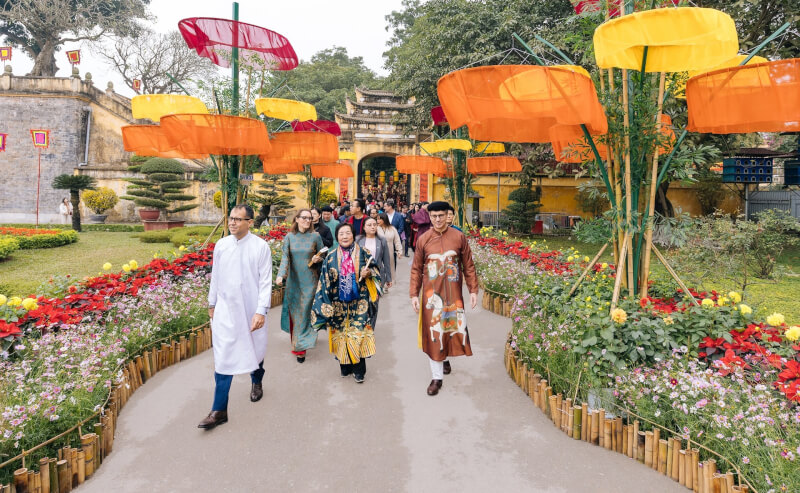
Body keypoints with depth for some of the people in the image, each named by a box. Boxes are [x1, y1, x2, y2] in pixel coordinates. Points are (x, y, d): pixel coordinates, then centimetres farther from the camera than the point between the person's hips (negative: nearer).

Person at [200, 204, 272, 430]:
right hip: (225, 309, 2)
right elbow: (215, 276, 9)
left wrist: (261, 311, -17)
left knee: (255, 350, 19)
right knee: (223, 358, 0)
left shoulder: (261, 246, -11)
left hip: (251, 310, -1)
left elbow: (265, 281, -11)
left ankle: (256, 382, 49)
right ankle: (219, 410, 8)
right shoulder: (221, 245, -1)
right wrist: (211, 304, 15)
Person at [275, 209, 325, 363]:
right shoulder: (289, 237, 2)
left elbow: (323, 255, 8)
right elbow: (285, 257, -7)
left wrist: (318, 259, -15)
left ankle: (300, 347, 6)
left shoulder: (315, 236, -1)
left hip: (310, 280, -2)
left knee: (305, 311, -2)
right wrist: (281, 275, -22)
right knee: (294, 310, 8)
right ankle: (297, 343, 25)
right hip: (294, 280, 2)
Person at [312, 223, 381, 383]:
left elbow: (376, 271, 6)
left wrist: (368, 274, -16)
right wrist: (325, 304, -1)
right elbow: (325, 281, 4)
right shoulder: (331, 257, 4)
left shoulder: (363, 253, 0)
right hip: (339, 303, 2)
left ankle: (359, 370, 9)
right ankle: (344, 366, 23)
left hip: (359, 303, -1)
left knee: (358, 333, -3)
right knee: (341, 333, 6)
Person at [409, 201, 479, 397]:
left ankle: (445, 358, 39)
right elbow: (416, 269, 4)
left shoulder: (459, 237, -1)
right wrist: (414, 294, -1)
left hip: (453, 294, 1)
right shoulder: (423, 240, -1)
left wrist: (473, 290, 1)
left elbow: (468, 266, 4)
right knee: (433, 333, 2)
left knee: (455, 328, 7)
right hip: (431, 294, 0)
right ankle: (437, 377, 14)